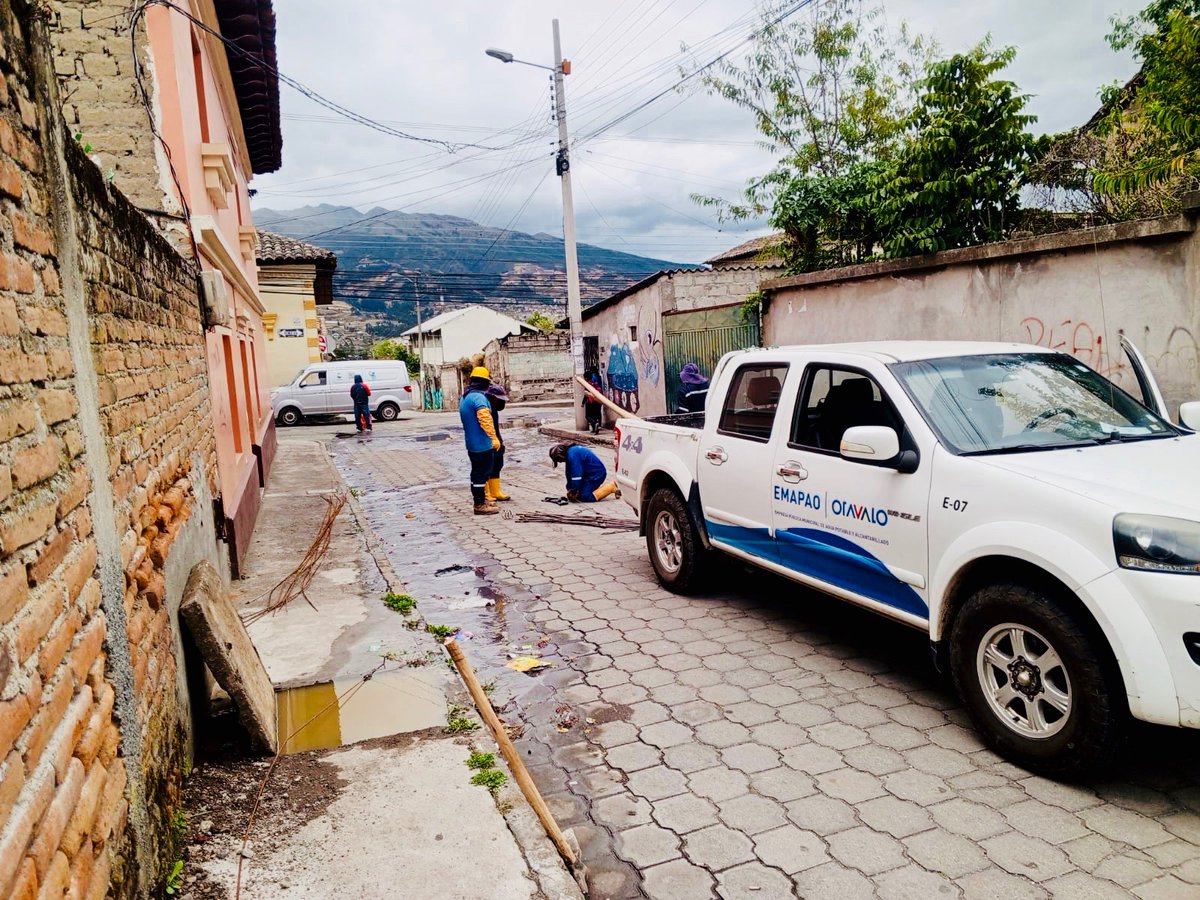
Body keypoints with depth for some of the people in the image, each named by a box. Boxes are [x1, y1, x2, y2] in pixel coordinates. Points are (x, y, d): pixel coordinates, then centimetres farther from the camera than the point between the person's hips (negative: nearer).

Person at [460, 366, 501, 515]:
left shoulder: (465, 398, 14)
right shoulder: (479, 397, -19)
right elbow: (485, 419, -28)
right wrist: (494, 437, -28)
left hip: (471, 443, 10)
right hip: (482, 444, -10)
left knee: (477, 472, 17)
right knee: (482, 473, -4)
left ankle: (481, 500, 28)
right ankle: (480, 505, 1)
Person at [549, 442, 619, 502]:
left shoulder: (572, 455, -24)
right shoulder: (569, 453, 7)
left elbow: (576, 475, -23)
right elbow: (569, 474, 12)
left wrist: (573, 491, -15)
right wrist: (569, 489, 7)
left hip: (597, 473, -10)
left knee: (584, 497, -15)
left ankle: (611, 487, -5)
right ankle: (606, 485, 18)